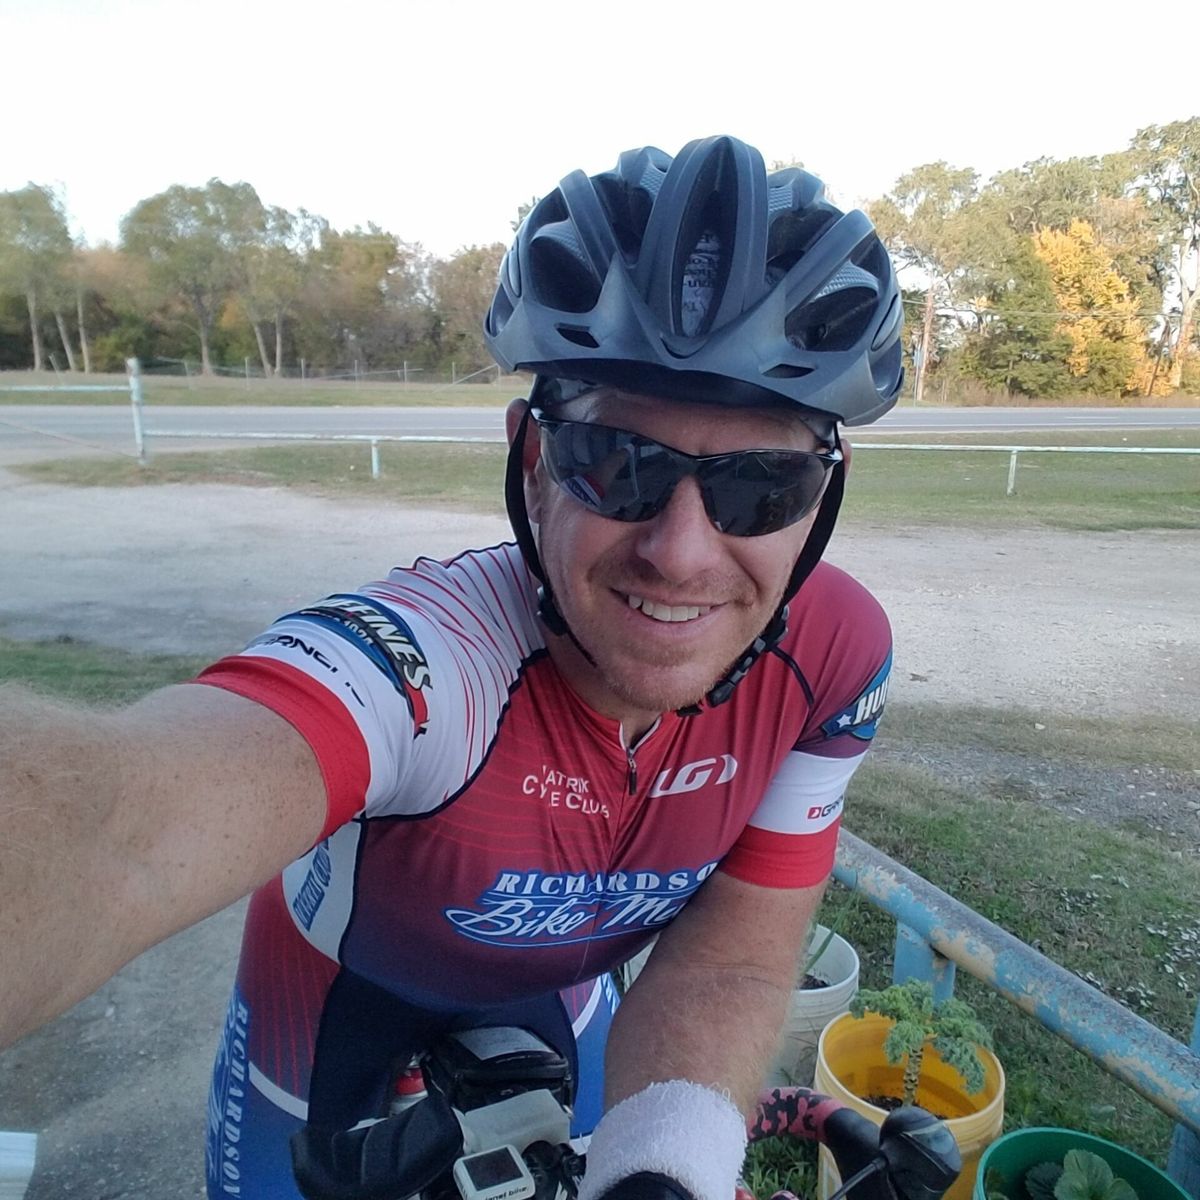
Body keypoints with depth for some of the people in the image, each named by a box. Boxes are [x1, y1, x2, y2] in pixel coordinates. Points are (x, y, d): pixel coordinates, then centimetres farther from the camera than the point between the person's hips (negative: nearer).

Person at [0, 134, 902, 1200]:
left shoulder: (834, 655, -27)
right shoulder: (422, 658, -43)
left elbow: (731, 949, -21)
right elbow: (118, 818, -62)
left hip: (550, 996, 4)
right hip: (341, 1007, -2)